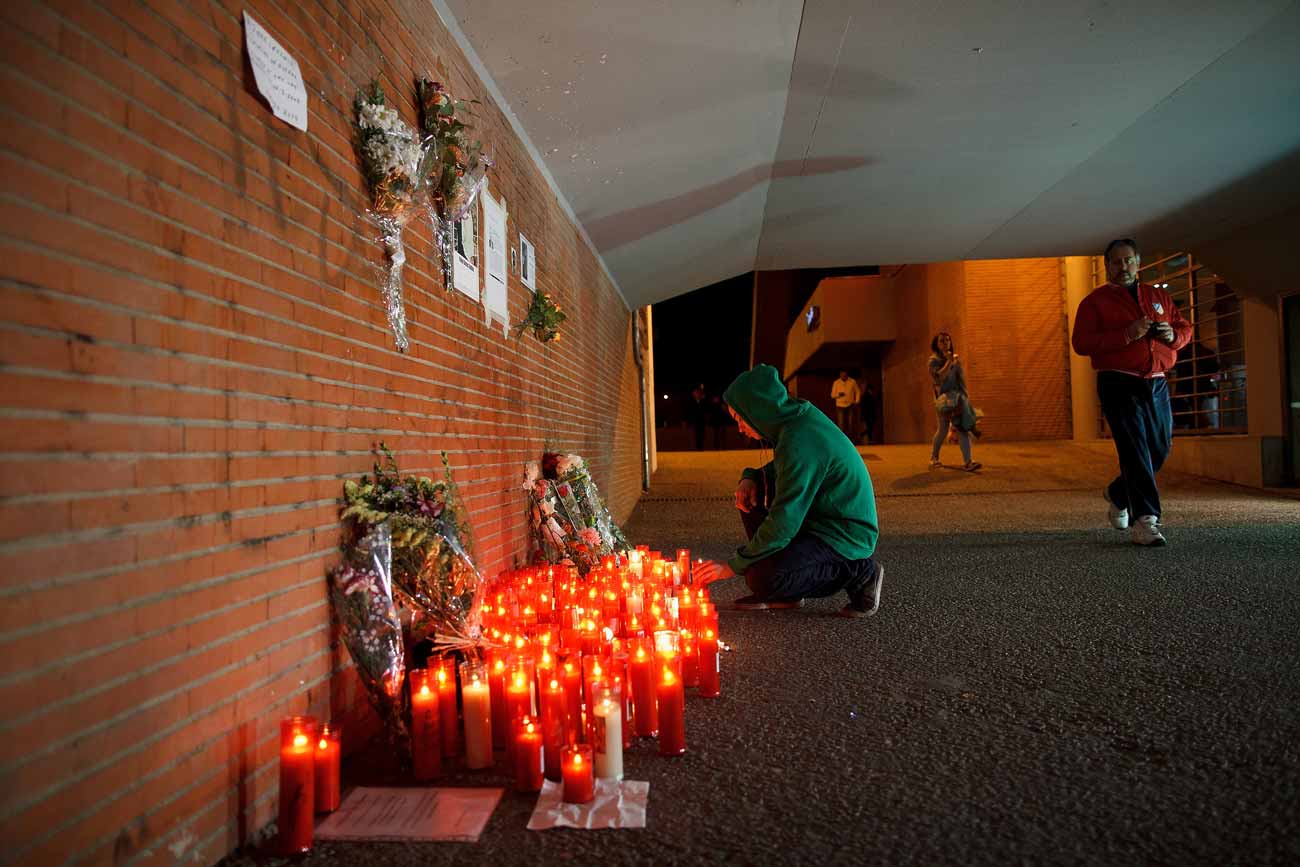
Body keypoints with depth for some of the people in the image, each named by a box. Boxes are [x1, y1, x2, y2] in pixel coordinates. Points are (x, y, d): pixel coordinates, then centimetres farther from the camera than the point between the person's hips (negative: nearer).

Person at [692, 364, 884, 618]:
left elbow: (784, 524, -27)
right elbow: (781, 468, 22)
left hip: (847, 537, -10)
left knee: (763, 578, -25)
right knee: (749, 494, 8)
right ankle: (783, 593, 9)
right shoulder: (800, 416, 2)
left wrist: (733, 566, -18)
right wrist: (750, 478, 0)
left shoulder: (799, 441, -27)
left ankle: (859, 572, -4)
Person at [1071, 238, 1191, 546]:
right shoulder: (1095, 301, 2)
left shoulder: (1158, 296, 19)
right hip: (1119, 385, -6)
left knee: (1159, 450, 11)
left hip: (1157, 385, 6)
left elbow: (1185, 328, 25)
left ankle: (1118, 494, 35)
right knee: (1135, 451, -13)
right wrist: (1127, 335, -19)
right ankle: (1145, 521, -13)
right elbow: (1080, 343, -10)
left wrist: (1173, 334, 0)